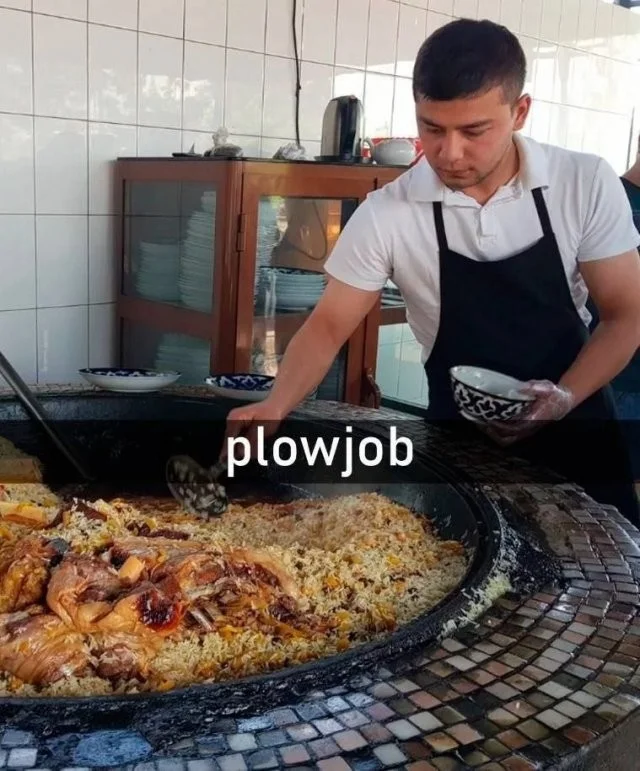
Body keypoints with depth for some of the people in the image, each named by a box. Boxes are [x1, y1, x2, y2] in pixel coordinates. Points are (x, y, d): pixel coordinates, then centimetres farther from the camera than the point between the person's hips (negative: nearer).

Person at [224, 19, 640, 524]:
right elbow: (329, 326, -9)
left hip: (577, 433, 2)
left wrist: (565, 398, -21)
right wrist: (275, 408, -26)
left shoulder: (586, 184, -13)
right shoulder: (386, 215, -16)